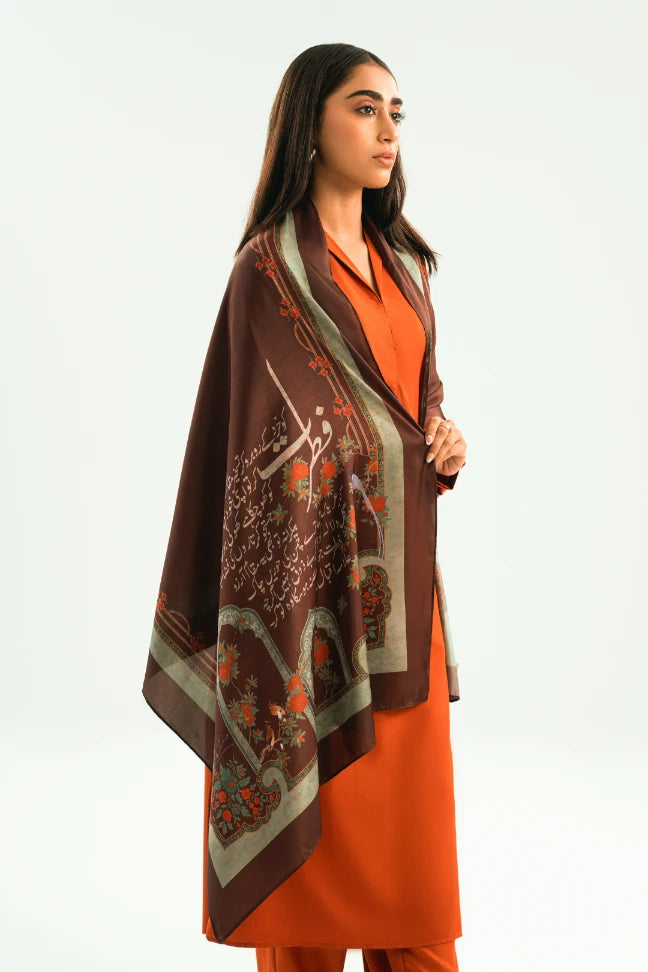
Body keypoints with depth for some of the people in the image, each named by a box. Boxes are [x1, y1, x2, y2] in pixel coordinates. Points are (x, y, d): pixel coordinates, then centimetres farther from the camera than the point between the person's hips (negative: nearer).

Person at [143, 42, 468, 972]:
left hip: (405, 575, 7)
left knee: (408, 818, 12)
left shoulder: (401, 262, 13)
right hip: (326, 571, -7)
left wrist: (444, 442, 0)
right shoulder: (271, 266, -9)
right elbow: (277, 450, -13)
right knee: (320, 842, 3)